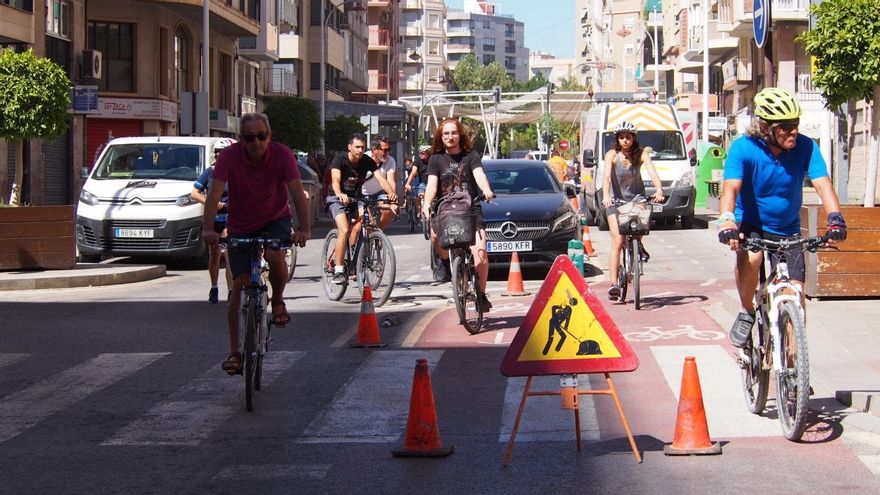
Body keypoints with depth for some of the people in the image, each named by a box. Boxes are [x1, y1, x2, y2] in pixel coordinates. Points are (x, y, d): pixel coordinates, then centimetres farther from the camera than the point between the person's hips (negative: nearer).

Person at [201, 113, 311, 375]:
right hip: (240, 226, 1)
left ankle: (278, 300, 0)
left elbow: (297, 192, -29)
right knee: (239, 285, -5)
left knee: (276, 256, -32)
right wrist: (208, 228, -47)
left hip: (275, 220, -1)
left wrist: (304, 229, -43)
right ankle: (234, 352, 3)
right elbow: (215, 192, -32)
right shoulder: (229, 156, -22)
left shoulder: (282, 154, -21)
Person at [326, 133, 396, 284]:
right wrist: (340, 194, -54)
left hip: (356, 198, 4)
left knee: (357, 229, -20)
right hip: (338, 198, -4)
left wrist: (391, 192, -40)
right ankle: (338, 271, -19)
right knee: (344, 230, -23)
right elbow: (335, 179, -33)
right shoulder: (340, 159, -18)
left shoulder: (367, 161, -8)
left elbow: (381, 178, -19)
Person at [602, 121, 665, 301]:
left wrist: (659, 190, -41)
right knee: (617, 242, -12)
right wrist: (605, 196, -43)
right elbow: (607, 176, -25)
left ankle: (638, 245, 1)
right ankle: (614, 284, -15)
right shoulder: (612, 155, -11)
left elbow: (652, 172, -21)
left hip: (636, 197, 1)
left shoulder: (641, 154, -8)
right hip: (616, 199, -1)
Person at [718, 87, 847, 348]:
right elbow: (731, 187, -32)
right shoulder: (743, 148, -20)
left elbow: (823, 184, -25)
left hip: (788, 231, 2)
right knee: (750, 257, -34)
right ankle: (747, 313, -8)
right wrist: (726, 221, -52)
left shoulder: (806, 147, -16)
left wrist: (835, 218, -44)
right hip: (751, 225, -2)